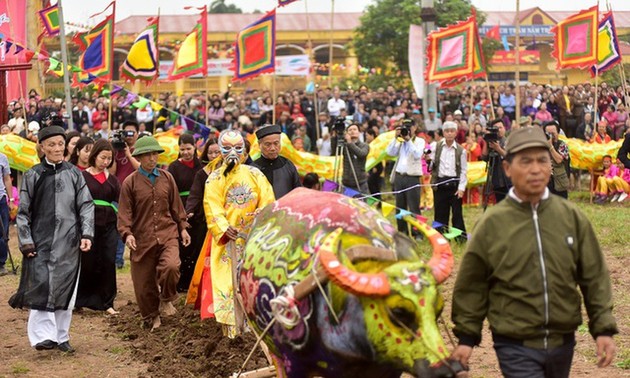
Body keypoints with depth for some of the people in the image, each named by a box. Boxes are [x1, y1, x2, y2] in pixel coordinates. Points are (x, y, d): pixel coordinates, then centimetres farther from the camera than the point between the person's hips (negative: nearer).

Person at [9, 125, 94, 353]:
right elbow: (23, 212, 4)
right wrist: (26, 242, -4)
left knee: (66, 289, 5)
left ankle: (61, 337, 16)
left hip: (69, 242, 2)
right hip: (40, 241, -2)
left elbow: (86, 205, 5)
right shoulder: (33, 176, 2)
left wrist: (86, 234, -6)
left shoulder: (74, 174, 6)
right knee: (41, 287, -11)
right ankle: (43, 335, -8)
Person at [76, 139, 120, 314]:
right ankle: (80, 300, 19)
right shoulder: (82, 177, 0)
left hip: (108, 227, 3)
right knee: (87, 264, 2)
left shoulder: (112, 180, 11)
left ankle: (107, 302, 7)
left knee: (108, 264, -1)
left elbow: (119, 204, 11)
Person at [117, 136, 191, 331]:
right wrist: (127, 233, -15)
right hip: (142, 238, -1)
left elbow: (176, 205, 16)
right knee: (144, 282, 5)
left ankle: (166, 299, 3)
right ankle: (151, 317, 27)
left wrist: (183, 227, 12)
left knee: (171, 266, -25)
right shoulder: (130, 182, -1)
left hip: (168, 234, 1)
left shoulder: (167, 178, 8)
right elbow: (124, 212, -3)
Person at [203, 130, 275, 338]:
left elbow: (268, 199, 0)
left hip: (253, 237, 1)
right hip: (227, 238, -1)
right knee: (228, 280, -6)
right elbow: (213, 208, -6)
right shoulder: (214, 178, 4)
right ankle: (231, 327, -3)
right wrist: (223, 228, -22)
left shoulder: (254, 174, 8)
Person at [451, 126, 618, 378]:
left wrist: (603, 328, 0)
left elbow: (594, 276, 5)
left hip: (563, 343, 4)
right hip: (516, 347, -3)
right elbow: (471, 286, 0)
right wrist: (467, 337, 2)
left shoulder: (572, 217, -1)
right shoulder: (492, 223, -7)